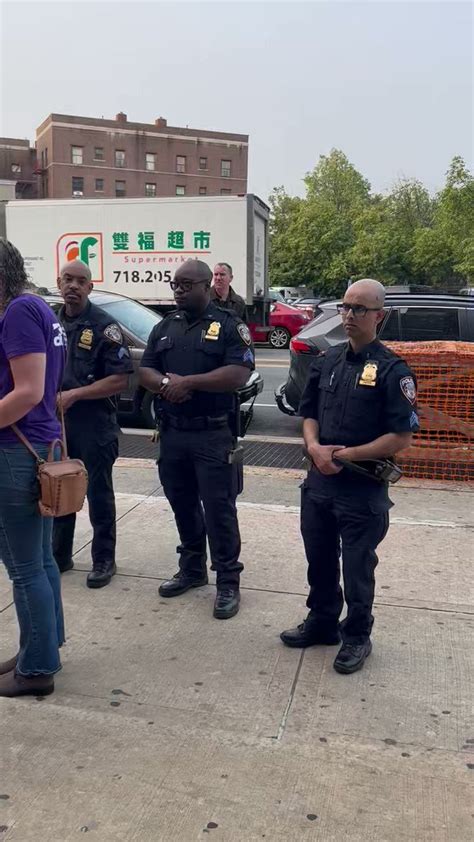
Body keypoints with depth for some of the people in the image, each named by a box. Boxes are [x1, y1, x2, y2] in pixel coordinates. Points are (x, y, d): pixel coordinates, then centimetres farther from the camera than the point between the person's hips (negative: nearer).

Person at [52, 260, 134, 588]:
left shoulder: (104, 326, -9)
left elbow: (120, 379, -16)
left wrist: (73, 395, -19)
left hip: (94, 424, -6)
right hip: (55, 421, 6)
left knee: (99, 494, 5)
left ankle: (104, 560, 18)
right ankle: (60, 554, 29)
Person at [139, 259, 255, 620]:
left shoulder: (229, 325, -4)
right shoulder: (165, 327, 14)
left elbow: (239, 374, -16)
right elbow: (145, 371, 9)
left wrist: (188, 381, -19)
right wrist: (165, 382, -14)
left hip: (213, 434, -6)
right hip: (172, 432, 6)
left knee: (219, 509, -2)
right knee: (183, 505, 15)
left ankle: (229, 582, 9)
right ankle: (192, 569, 31)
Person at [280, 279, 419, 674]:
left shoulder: (392, 370, -11)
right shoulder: (327, 361, 7)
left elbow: (402, 437, -14)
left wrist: (347, 455, -15)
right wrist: (315, 448, -8)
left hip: (364, 489, -5)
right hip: (319, 481, 6)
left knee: (357, 567, 9)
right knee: (319, 559, 19)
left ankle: (357, 636, 30)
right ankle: (322, 621, 39)